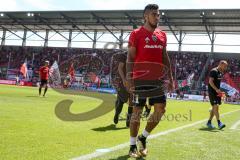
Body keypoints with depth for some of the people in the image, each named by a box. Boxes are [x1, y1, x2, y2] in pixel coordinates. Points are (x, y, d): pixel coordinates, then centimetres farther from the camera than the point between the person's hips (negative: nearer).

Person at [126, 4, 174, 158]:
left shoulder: (162, 35, 14)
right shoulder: (136, 34, -3)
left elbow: (165, 58, 17)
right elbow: (130, 58, -5)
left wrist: (170, 78, 11)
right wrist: (129, 79, -13)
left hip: (158, 79, 6)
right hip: (140, 79, -5)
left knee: (160, 109, 2)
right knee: (137, 111, 0)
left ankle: (143, 137, 22)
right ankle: (133, 146, 14)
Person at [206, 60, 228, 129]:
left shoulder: (221, 73, 16)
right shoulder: (214, 71, -12)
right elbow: (210, 82, -20)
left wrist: (219, 91, 16)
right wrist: (216, 89, -28)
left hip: (217, 92, 9)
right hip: (212, 92, -9)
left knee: (214, 108, 10)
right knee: (216, 106, -14)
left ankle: (209, 122, 18)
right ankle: (219, 123, -14)